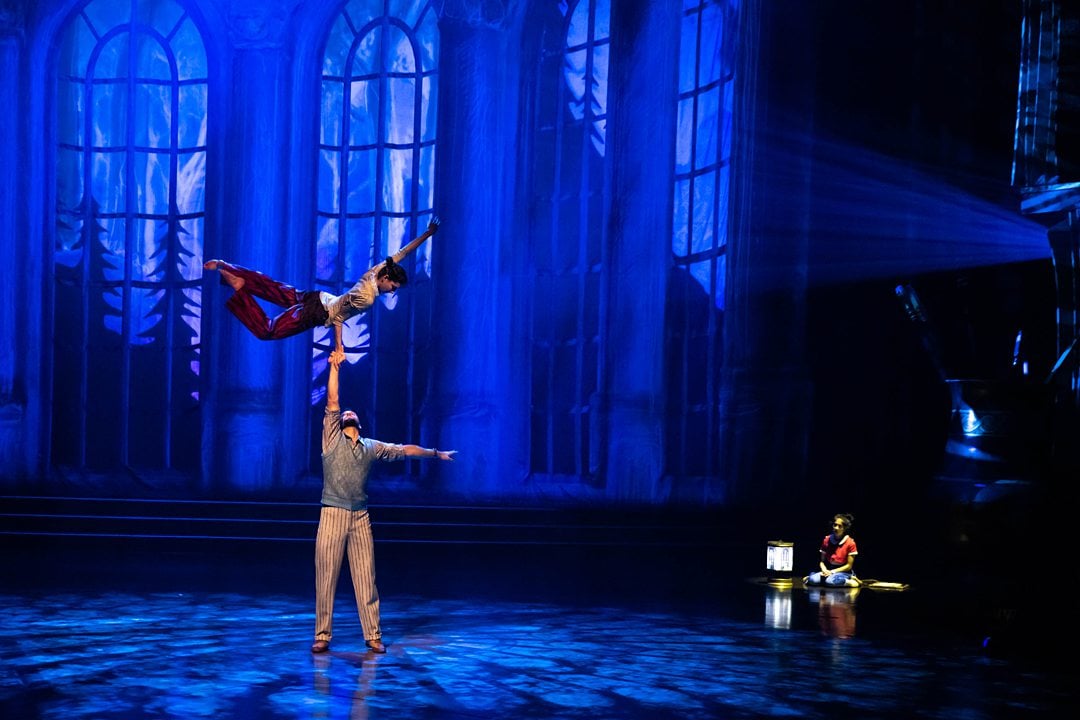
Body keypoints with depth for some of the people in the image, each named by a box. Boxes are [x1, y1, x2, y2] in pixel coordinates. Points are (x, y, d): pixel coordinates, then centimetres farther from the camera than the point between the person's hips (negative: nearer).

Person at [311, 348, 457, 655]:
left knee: (366, 578, 2)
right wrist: (335, 366, -6)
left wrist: (435, 453, 29)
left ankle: (373, 636, 6)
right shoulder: (332, 438, 6)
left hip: (361, 517, 3)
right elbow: (332, 401, -2)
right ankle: (322, 636, 5)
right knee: (326, 578, -2)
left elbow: (404, 450, 24)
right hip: (333, 514, -3)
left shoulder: (371, 447, 15)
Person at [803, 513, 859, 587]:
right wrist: (824, 570, -16)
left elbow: (849, 566, -8)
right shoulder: (826, 540, 3)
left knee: (830, 581, -38)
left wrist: (832, 571, -16)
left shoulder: (850, 543, -8)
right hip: (828, 571, 2)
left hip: (844, 572, -2)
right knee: (813, 580, -30)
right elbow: (822, 561, 6)